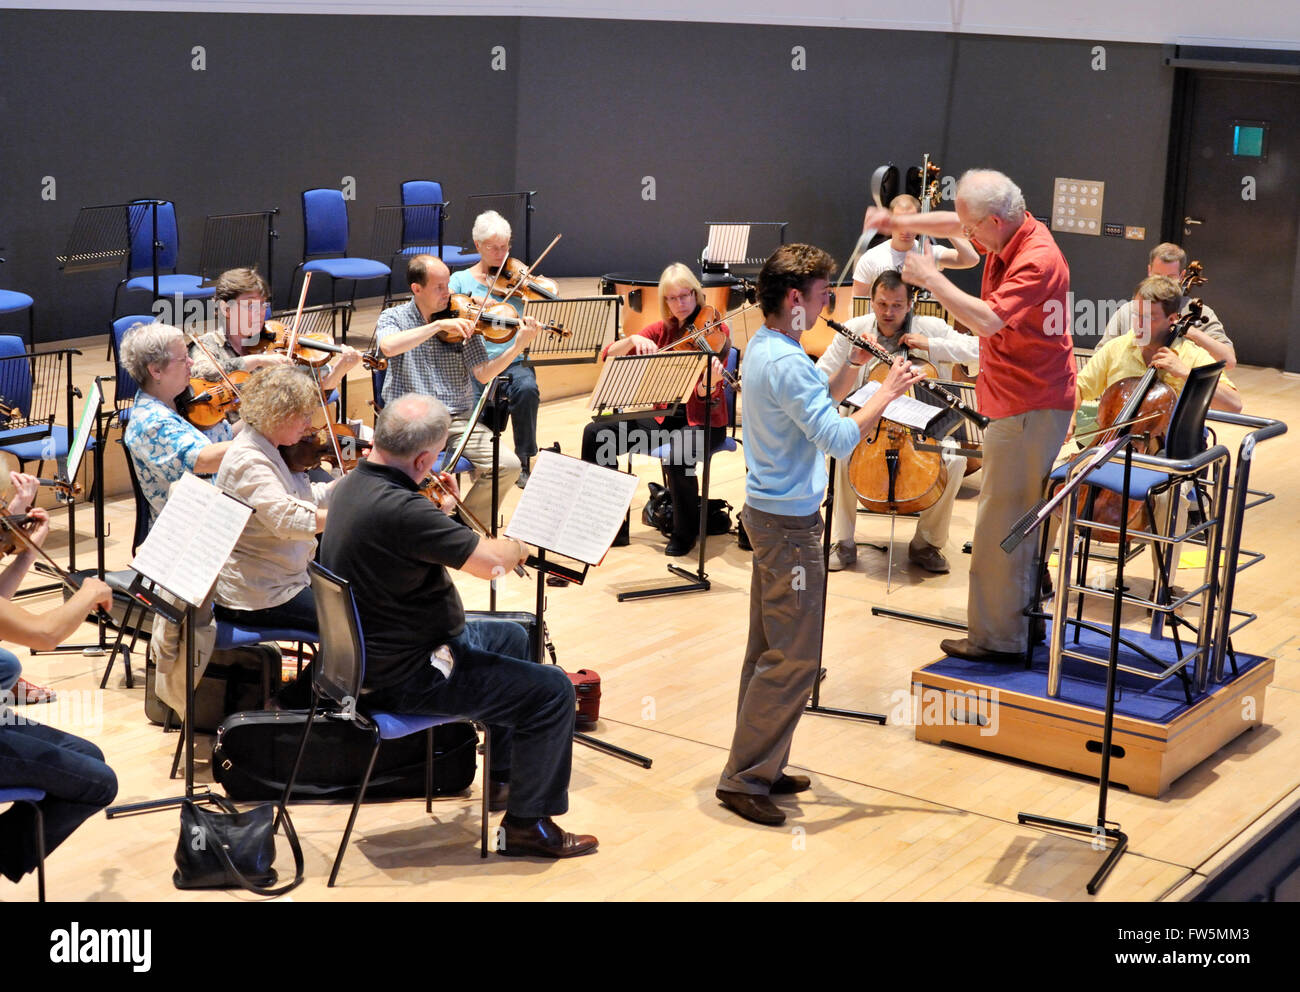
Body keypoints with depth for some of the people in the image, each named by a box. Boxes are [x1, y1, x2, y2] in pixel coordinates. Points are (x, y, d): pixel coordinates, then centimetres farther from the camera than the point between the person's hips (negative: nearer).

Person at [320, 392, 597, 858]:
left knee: (511, 637, 29)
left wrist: (438, 502, 5)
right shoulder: (398, 509, -32)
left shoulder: (353, 484, 1)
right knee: (552, 691, -9)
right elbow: (490, 561, -30)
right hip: (402, 675, -11)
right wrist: (519, 544, -8)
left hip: (370, 652, 11)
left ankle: (505, 778, 39)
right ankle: (527, 823, 5)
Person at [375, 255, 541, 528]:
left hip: (458, 419, 3)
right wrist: (438, 324, -25)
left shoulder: (460, 321, 7)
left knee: (508, 465, -18)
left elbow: (483, 374, 0)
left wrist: (519, 345, -13)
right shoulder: (393, 317, 3)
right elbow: (388, 346, -21)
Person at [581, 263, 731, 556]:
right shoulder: (661, 330, 4)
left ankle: (687, 531, -9)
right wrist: (634, 340, -22)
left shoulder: (715, 331, -9)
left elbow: (705, 397, -20)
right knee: (595, 434, -14)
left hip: (701, 420, -5)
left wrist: (711, 381, -43)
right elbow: (609, 355, -3)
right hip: (662, 415, 5)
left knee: (677, 456, -37)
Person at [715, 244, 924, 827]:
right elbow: (839, 439, -28)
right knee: (795, 658, -4)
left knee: (768, 649, 16)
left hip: (768, 512, 11)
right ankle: (744, 778, 1)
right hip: (790, 522, -11)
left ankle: (759, 766, 24)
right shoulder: (787, 363, -23)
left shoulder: (762, 347, 9)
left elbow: (816, 404, 20)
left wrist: (851, 366, 7)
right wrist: (888, 391, -17)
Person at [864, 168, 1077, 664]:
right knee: (1022, 520, 18)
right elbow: (956, 224, 24)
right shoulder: (1009, 234, 5)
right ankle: (1026, 617, 30)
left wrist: (930, 279, -25)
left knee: (1000, 526, -6)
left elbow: (988, 320, -34)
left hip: (1028, 409, -10)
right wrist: (898, 222, 14)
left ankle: (998, 638, 1)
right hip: (1021, 400, 10)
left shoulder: (1037, 261, -24)